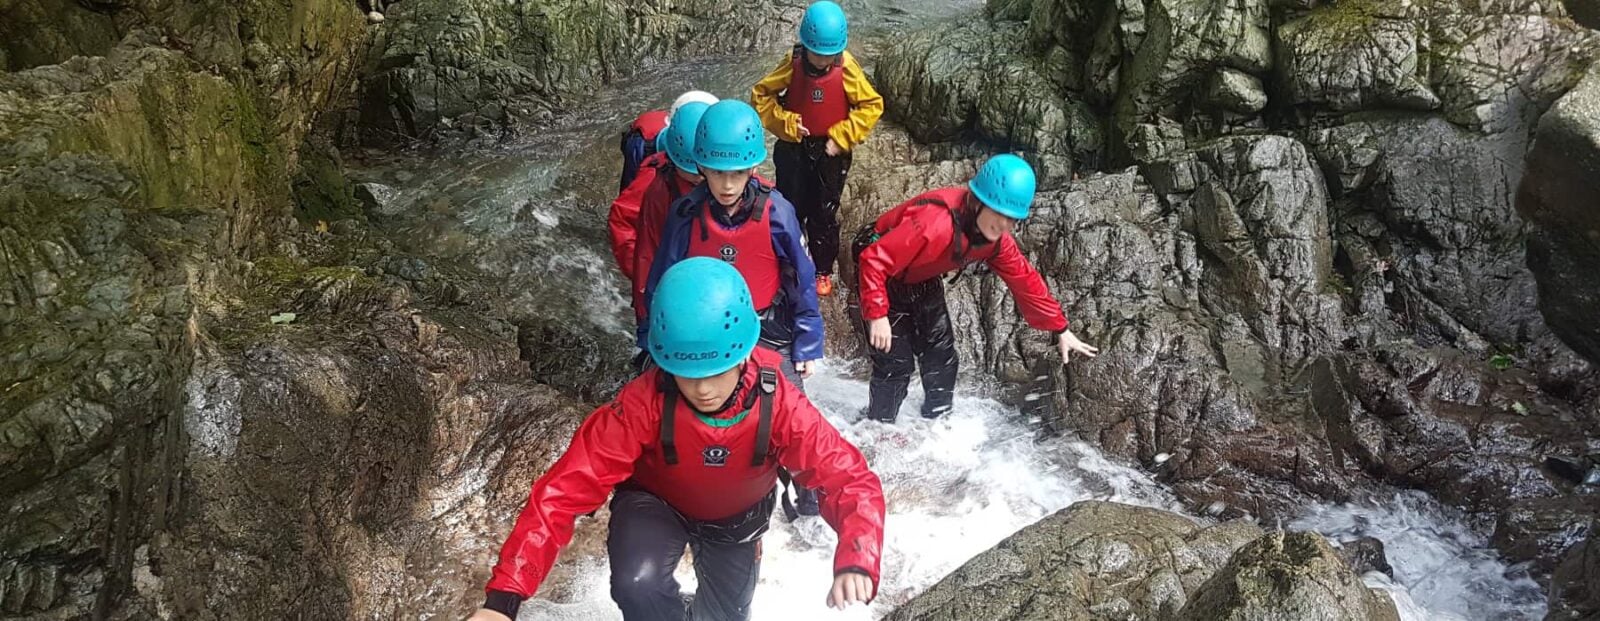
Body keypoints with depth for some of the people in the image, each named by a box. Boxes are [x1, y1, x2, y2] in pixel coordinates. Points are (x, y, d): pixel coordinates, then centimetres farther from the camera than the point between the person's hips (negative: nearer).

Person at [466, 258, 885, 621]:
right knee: (638, 585, -32)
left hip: (735, 518, 2)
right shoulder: (643, 405, -37)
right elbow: (566, 487, -39)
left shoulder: (778, 404, -34)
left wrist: (856, 563, -54)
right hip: (657, 503, -2)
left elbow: (851, 479, -33)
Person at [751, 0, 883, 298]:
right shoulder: (794, 63, -14)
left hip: (830, 152, -1)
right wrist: (784, 123, -16)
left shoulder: (846, 67, -17)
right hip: (794, 149, 1)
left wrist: (842, 137, -14)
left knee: (824, 214, 10)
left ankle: (823, 271, 26)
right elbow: (760, 94, -5)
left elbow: (872, 105, -9)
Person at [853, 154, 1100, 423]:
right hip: (884, 278, -7)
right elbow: (874, 260, -39)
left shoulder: (996, 238, -16)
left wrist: (1060, 329, 0)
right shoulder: (935, 224, -41)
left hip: (922, 281, 7)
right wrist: (877, 315, -41)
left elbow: (1024, 279, -3)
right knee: (896, 363, -10)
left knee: (942, 355, 10)